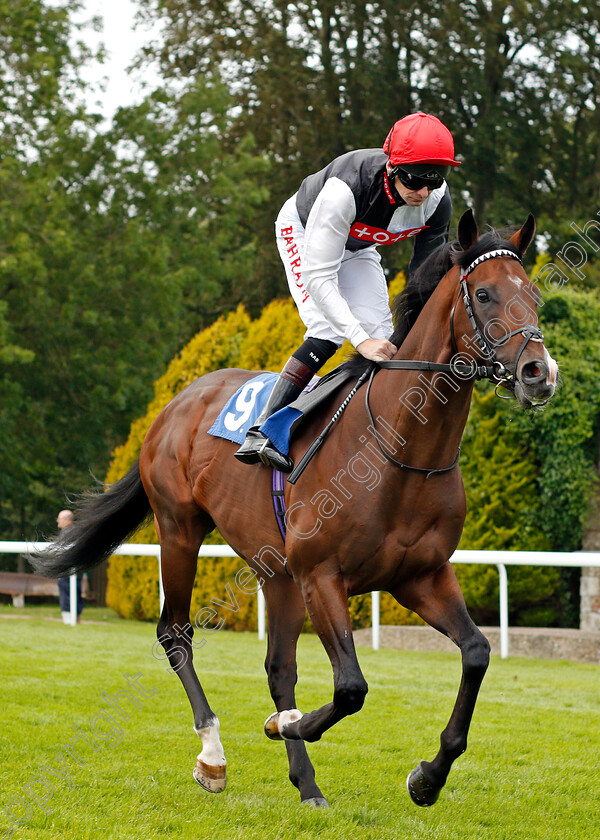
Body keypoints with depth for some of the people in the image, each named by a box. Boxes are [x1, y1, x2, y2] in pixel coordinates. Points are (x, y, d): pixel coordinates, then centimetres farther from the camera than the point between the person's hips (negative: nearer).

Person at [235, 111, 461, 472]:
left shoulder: (438, 202, -28)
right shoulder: (346, 189, -44)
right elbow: (318, 278, -41)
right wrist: (361, 339, -48)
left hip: (358, 248, 6)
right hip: (303, 231, -5)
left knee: (384, 342, -8)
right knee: (327, 332, -24)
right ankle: (261, 431, -24)